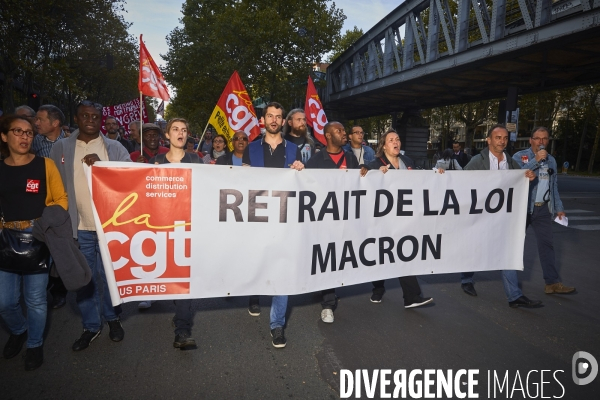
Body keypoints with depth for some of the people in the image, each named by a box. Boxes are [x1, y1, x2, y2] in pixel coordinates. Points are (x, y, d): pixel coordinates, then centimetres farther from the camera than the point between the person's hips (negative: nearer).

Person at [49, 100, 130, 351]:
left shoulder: (115, 149, 2)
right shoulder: (60, 148, 6)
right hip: (78, 226, 2)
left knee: (109, 276, 10)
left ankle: (112, 318, 31)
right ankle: (91, 326, 26)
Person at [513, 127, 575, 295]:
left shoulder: (551, 160, 12)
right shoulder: (520, 156, -5)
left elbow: (554, 186, 18)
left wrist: (559, 208, 14)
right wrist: (536, 160, -28)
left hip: (543, 209, 5)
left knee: (547, 244, 2)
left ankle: (552, 282, 5)